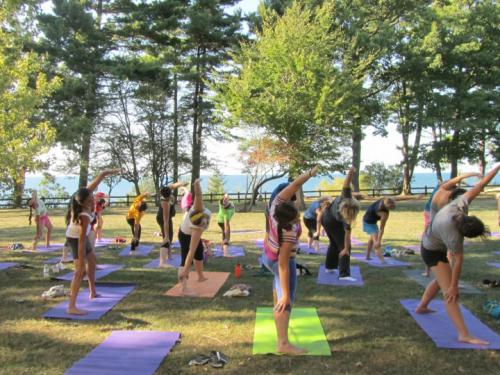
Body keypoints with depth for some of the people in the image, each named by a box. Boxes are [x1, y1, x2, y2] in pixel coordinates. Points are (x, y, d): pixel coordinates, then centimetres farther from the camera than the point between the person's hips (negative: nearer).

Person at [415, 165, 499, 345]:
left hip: (429, 242, 9)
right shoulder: (454, 236, -38)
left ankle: (422, 307, 42)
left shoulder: (459, 205, -25)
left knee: (441, 280, 27)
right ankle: (464, 335, -20)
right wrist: (454, 286, -20)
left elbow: (478, 186, -15)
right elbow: (458, 261, -28)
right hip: (433, 253, -9)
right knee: (450, 292, -15)